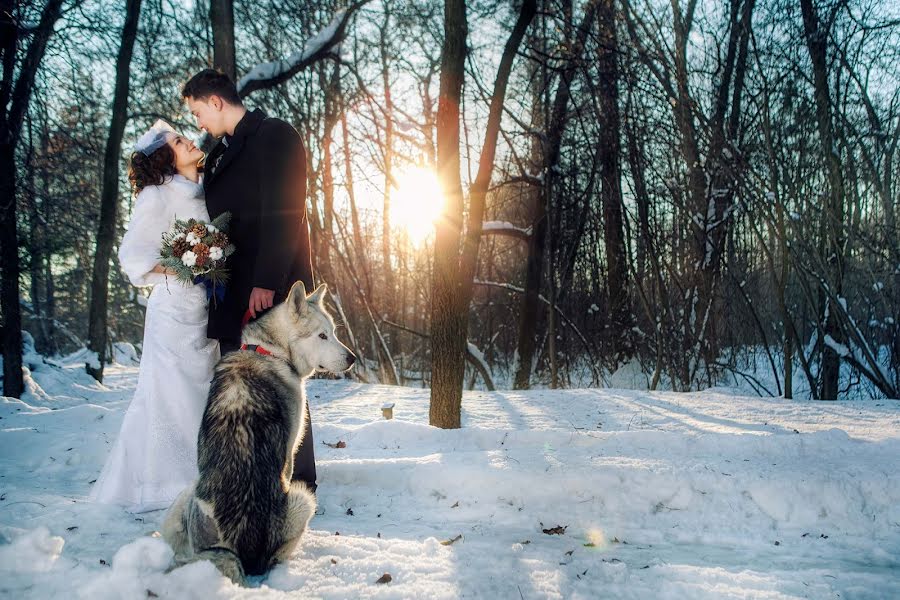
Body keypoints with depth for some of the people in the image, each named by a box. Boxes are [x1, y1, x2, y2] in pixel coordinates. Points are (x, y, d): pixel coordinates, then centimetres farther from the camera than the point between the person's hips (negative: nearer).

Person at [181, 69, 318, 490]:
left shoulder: (275, 136, -3)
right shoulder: (221, 152, 23)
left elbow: (284, 213, -13)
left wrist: (267, 282, -19)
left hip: (272, 290, -8)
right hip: (233, 295, 8)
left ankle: (298, 483, 6)